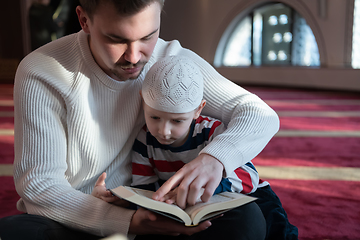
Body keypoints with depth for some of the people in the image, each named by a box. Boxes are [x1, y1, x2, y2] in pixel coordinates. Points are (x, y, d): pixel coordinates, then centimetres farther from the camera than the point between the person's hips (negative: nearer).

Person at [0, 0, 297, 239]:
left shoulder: (174, 61, -7)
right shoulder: (41, 73, -15)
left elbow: (261, 115, -9)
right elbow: (38, 183, -15)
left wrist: (215, 157, -33)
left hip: (149, 215, 3)